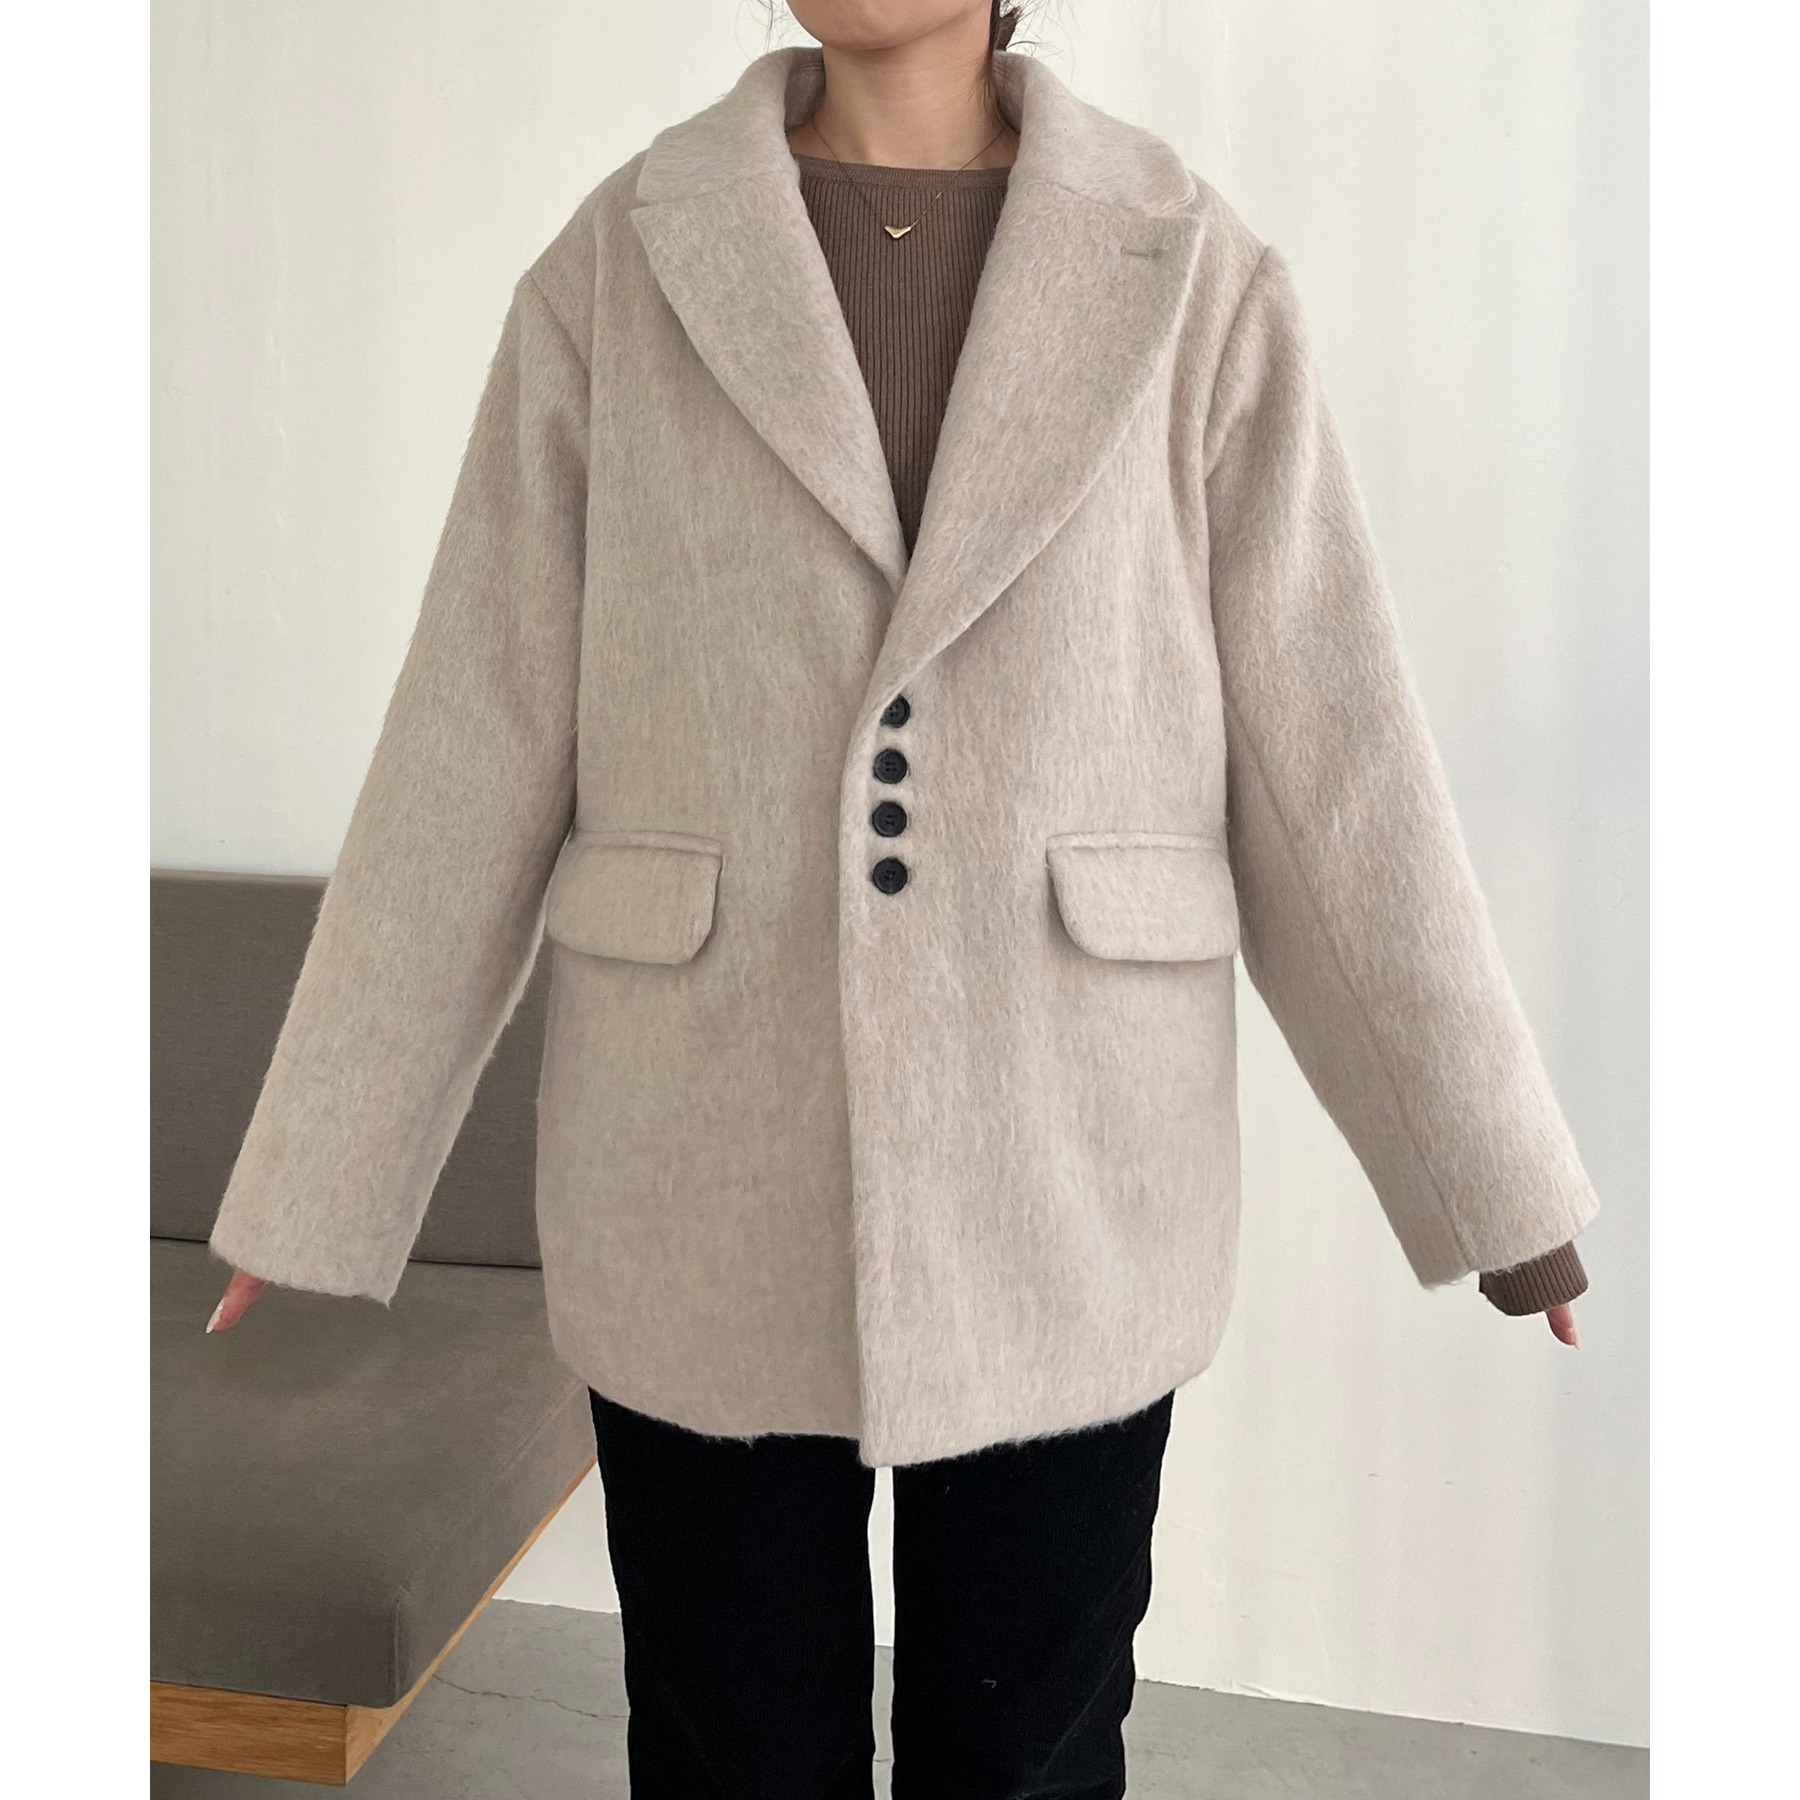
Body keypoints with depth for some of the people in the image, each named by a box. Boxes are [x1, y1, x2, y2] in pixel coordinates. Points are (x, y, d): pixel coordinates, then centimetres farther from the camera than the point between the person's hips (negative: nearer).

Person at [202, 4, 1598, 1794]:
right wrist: (321, 1168, 2)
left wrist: (1494, 1173, 2)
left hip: (1064, 1191, 0)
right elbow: (472, 753, 0)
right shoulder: (615, 276, -1)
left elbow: (1330, 757, 0)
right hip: (706, 1187, 1)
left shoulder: (1196, 285, -2)